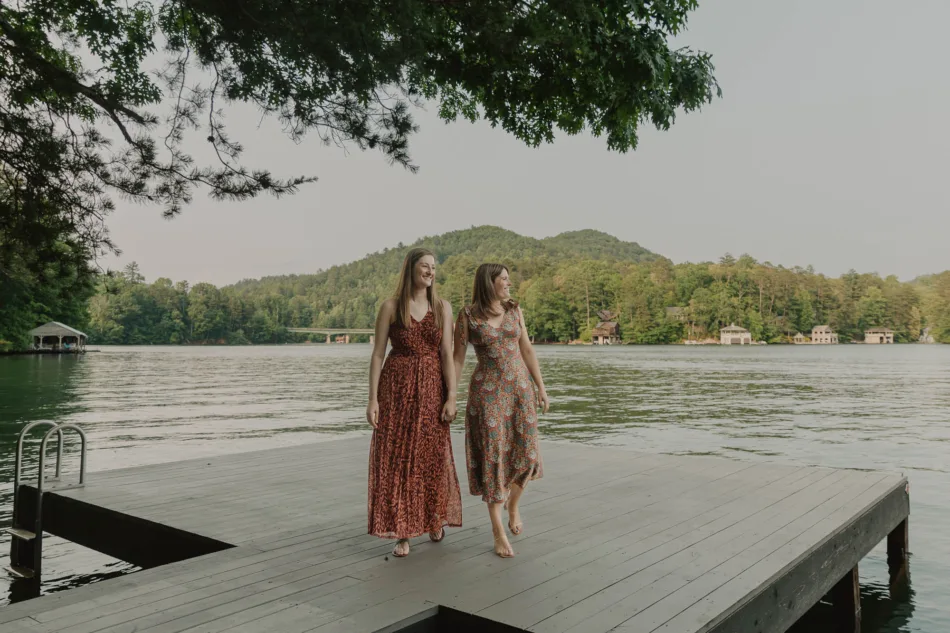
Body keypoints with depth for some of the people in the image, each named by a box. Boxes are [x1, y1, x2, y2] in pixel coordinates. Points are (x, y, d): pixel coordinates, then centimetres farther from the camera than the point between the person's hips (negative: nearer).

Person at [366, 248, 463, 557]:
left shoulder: (442, 307, 3)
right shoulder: (390, 306, -2)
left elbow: (447, 354, -2)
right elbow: (377, 354, -3)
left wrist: (451, 398, -8)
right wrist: (372, 399, -9)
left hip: (432, 388, 2)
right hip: (396, 387, -1)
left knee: (432, 457, 10)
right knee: (396, 458, 0)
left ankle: (435, 519, 37)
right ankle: (402, 533, 12)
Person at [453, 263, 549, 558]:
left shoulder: (514, 310, 6)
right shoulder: (468, 315, -5)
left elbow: (527, 350, 9)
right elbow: (458, 358, -3)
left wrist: (541, 387, 7)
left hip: (520, 388, 4)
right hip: (487, 390, -4)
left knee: (524, 453, 3)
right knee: (493, 457, -2)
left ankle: (513, 503, 33)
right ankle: (498, 532, 7)